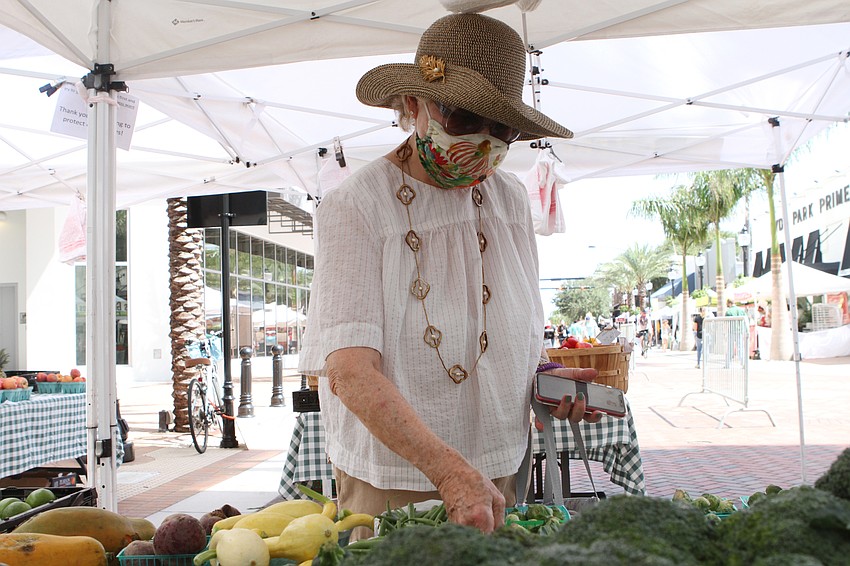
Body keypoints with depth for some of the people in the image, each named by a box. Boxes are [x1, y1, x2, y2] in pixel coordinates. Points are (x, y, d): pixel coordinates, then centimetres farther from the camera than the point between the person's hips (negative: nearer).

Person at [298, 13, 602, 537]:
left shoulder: (511, 199, 3)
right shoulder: (356, 207, -14)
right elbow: (350, 372, -25)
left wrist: (542, 375, -4)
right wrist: (450, 471, -35)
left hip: (501, 477, 5)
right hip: (393, 487, -4)